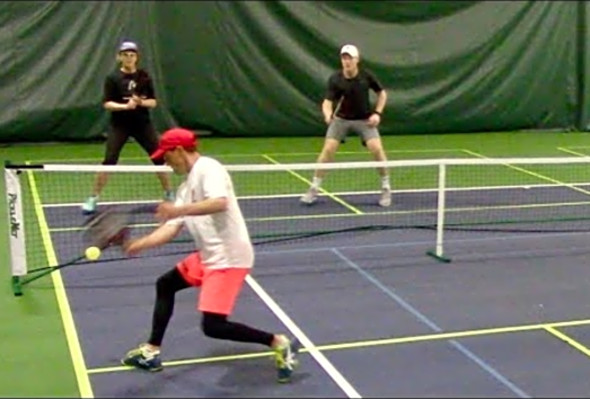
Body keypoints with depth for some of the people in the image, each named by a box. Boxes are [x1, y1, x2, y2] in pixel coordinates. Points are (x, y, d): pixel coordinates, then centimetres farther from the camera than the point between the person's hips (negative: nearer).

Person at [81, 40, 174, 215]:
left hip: (142, 123, 2)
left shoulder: (144, 76, 1)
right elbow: (107, 104, -10)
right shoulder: (113, 78, -6)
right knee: (109, 161, -9)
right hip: (119, 125, -2)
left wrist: (141, 102, -19)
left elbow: (153, 102, 2)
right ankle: (92, 199, 3)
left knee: (160, 158, 0)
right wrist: (125, 106, -26)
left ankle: (169, 195, 18)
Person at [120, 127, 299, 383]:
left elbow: (220, 203, -32)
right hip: (208, 256, 11)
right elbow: (171, 228, 13)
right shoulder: (186, 187, 15)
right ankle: (151, 352, 31)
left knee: (212, 326, -16)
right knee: (165, 285, 22)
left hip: (229, 258, -11)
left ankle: (279, 343, -3)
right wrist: (139, 244, 6)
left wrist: (179, 209, -34)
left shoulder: (207, 168, -13)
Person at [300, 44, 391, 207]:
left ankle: (386, 189, 1)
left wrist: (377, 113, -11)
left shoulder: (367, 75, -14)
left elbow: (382, 93, 2)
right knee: (328, 150, -12)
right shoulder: (335, 79, -16)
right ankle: (314, 189, 2)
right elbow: (327, 102, -21)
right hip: (341, 119, 0)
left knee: (377, 149, -18)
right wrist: (328, 114, -44)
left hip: (364, 119, 0)